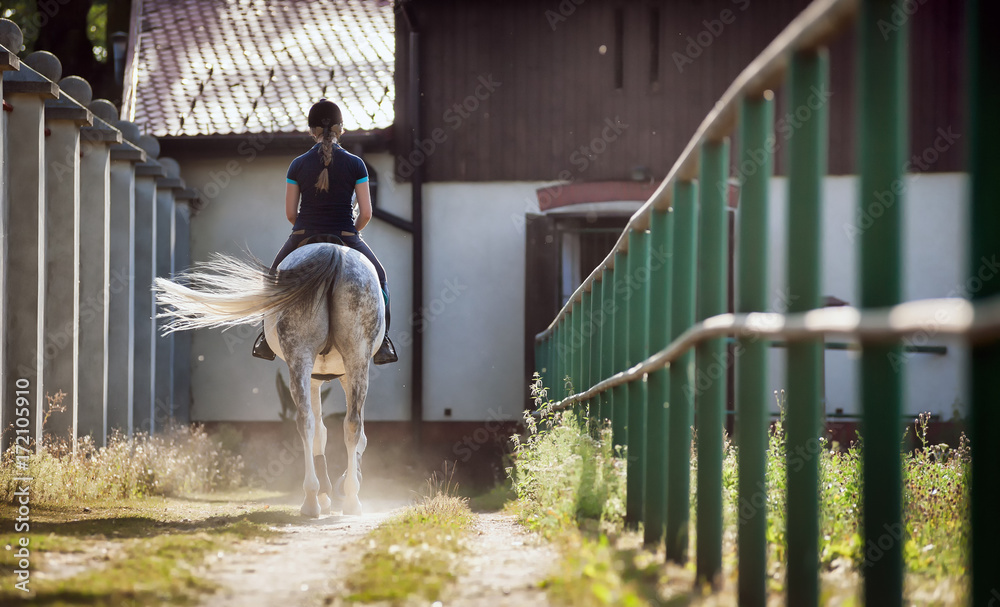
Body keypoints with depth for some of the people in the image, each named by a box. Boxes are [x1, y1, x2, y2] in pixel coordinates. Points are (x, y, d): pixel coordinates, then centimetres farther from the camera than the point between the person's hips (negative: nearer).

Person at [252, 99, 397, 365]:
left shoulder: (297, 165, -2)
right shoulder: (355, 164, -5)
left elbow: (290, 213, 0)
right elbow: (366, 213, -6)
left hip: (303, 239, 1)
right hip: (345, 238, -1)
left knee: (275, 276, 30)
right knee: (378, 278, 24)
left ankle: (268, 339, 28)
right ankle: (381, 342, 16)